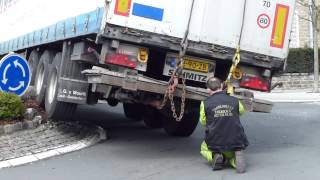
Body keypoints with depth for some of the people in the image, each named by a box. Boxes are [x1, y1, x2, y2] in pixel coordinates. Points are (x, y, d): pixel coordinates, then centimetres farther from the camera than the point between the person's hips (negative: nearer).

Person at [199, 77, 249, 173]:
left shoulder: (205, 104, -5)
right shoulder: (235, 101, 0)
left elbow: (203, 122, 10)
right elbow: (242, 111, 24)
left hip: (215, 144, -1)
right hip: (236, 143, 1)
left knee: (204, 148, 34)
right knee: (231, 154, 35)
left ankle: (215, 156, -1)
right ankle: (235, 159, -3)